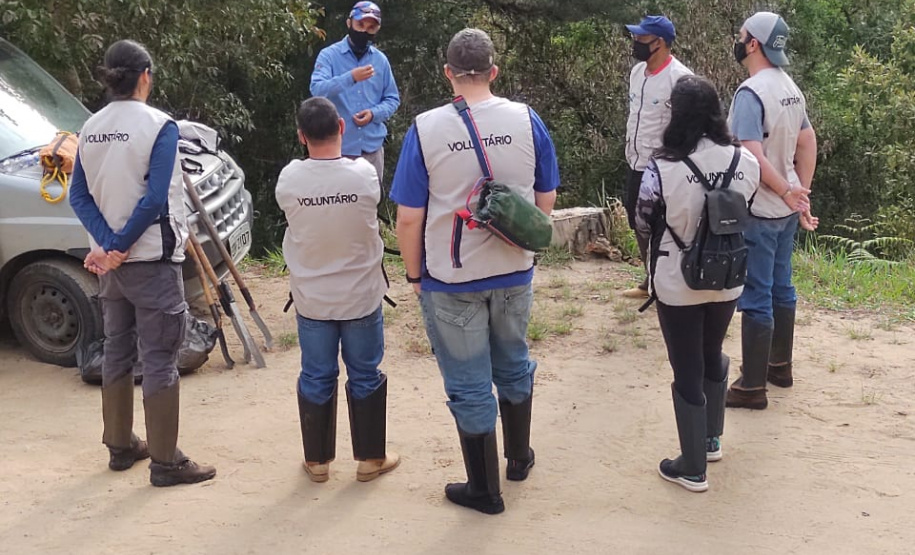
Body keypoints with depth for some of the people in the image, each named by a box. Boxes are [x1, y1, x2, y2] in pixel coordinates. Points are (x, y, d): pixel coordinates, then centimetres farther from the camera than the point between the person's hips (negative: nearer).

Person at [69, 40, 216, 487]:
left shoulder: (90, 129, 6)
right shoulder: (158, 126, -13)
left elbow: (79, 196, 1)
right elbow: (154, 200, -20)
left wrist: (107, 244, -9)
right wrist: (120, 245, -13)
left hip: (110, 261, 7)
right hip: (152, 260, -7)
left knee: (117, 350, 17)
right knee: (159, 359, -2)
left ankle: (120, 446, 27)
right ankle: (165, 461, 4)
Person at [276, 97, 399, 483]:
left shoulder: (289, 179, -14)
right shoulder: (364, 174, -16)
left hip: (310, 299, 1)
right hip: (361, 296, -1)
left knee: (316, 378, 14)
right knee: (365, 376, 13)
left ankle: (317, 461, 25)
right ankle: (370, 459, 24)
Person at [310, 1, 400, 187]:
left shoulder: (381, 60, 7)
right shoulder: (329, 55, -4)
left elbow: (392, 99, 11)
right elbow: (317, 90, -19)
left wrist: (374, 113, -10)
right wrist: (350, 77, -33)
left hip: (372, 148, 3)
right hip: (338, 148, -3)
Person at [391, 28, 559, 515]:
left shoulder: (425, 129, -14)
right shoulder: (526, 120, -6)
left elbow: (409, 218, -13)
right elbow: (546, 200, 3)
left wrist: (414, 274, 2)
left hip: (451, 280, -3)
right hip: (514, 273, 3)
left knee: (469, 386, 10)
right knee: (513, 366, 25)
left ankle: (484, 490, 24)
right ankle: (519, 457, 44)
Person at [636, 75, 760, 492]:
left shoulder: (663, 168, -21)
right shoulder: (746, 162, -9)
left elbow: (644, 226, -8)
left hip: (677, 286, -4)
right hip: (726, 281, 4)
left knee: (687, 372, 9)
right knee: (713, 357, 26)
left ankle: (693, 469, 20)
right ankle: (711, 440, 44)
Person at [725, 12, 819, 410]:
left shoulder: (751, 92, -20)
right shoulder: (790, 87, 7)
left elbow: (753, 157, -28)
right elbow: (808, 143, 13)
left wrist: (787, 193, -18)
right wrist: (799, 192, 12)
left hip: (759, 212, -9)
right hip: (786, 211, 9)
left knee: (755, 298, -1)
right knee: (781, 289, 19)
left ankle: (752, 387, 7)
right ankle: (780, 366, 33)